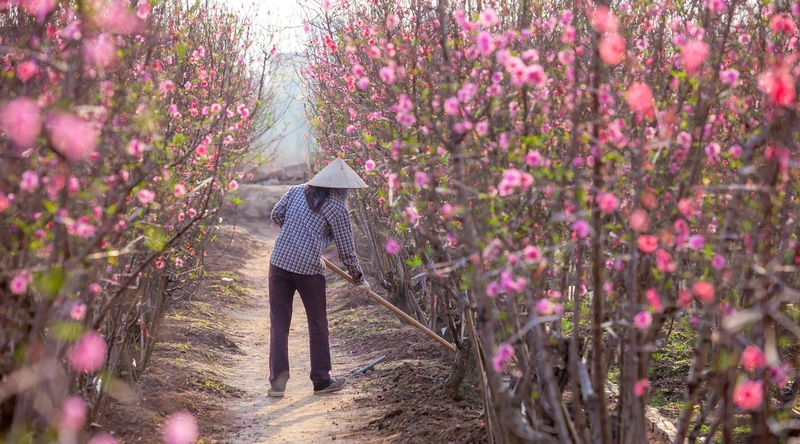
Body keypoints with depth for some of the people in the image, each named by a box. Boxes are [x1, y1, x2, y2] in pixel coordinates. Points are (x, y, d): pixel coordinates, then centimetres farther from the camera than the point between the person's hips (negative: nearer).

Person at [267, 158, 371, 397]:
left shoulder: (296, 191, 9)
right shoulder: (337, 208, -4)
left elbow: (276, 214, 19)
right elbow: (346, 251, -1)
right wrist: (359, 279, 11)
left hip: (279, 262, 4)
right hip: (309, 269, -4)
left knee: (279, 324, 8)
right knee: (318, 324, 12)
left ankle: (277, 382, 6)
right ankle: (321, 381, 20)